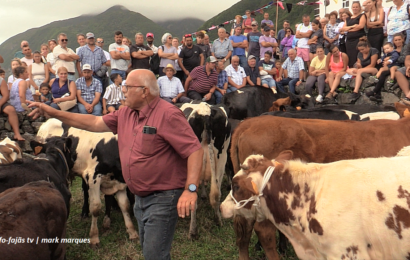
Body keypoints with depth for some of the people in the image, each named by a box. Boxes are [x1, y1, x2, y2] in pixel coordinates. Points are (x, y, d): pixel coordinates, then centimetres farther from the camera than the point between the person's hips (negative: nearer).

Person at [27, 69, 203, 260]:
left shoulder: (168, 115, -19)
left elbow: (195, 150, -22)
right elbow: (95, 123, 14)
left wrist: (191, 189, -30)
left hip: (163, 198, -9)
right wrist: (54, 113, 11)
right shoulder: (126, 113, 7)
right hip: (140, 198, 9)